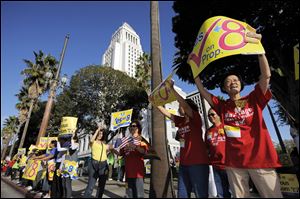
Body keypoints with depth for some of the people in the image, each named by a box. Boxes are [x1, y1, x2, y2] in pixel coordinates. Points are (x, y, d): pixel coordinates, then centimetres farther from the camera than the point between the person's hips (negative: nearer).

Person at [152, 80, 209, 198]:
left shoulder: (196, 118, -6)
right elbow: (165, 113, 12)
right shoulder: (180, 121, 11)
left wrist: (172, 88, -21)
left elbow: (185, 104, -21)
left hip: (198, 163, -7)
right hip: (184, 164, 7)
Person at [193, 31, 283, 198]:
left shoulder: (254, 99, 6)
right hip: (234, 162, 1)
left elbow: (266, 75, -5)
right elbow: (202, 91, 3)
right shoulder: (222, 106, 7)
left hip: (261, 158, -1)